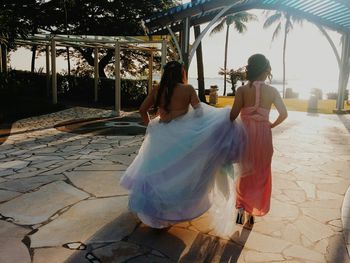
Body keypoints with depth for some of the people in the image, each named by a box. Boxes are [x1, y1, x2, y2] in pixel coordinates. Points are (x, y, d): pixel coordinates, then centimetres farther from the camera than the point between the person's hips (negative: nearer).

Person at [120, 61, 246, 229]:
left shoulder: (157, 90, 5)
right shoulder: (187, 89, -4)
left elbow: (142, 110, 7)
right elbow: (199, 111, -6)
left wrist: (150, 126, 20)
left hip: (160, 134, 4)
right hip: (181, 135, -3)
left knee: (159, 171, 17)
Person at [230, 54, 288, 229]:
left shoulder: (242, 90, -7)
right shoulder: (272, 91, -4)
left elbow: (233, 115, -12)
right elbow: (284, 114, -6)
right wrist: (272, 125, 11)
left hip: (245, 134, -1)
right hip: (263, 135, 1)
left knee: (245, 172, 17)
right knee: (260, 173, 16)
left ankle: (241, 208, 7)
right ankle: (250, 216, 26)